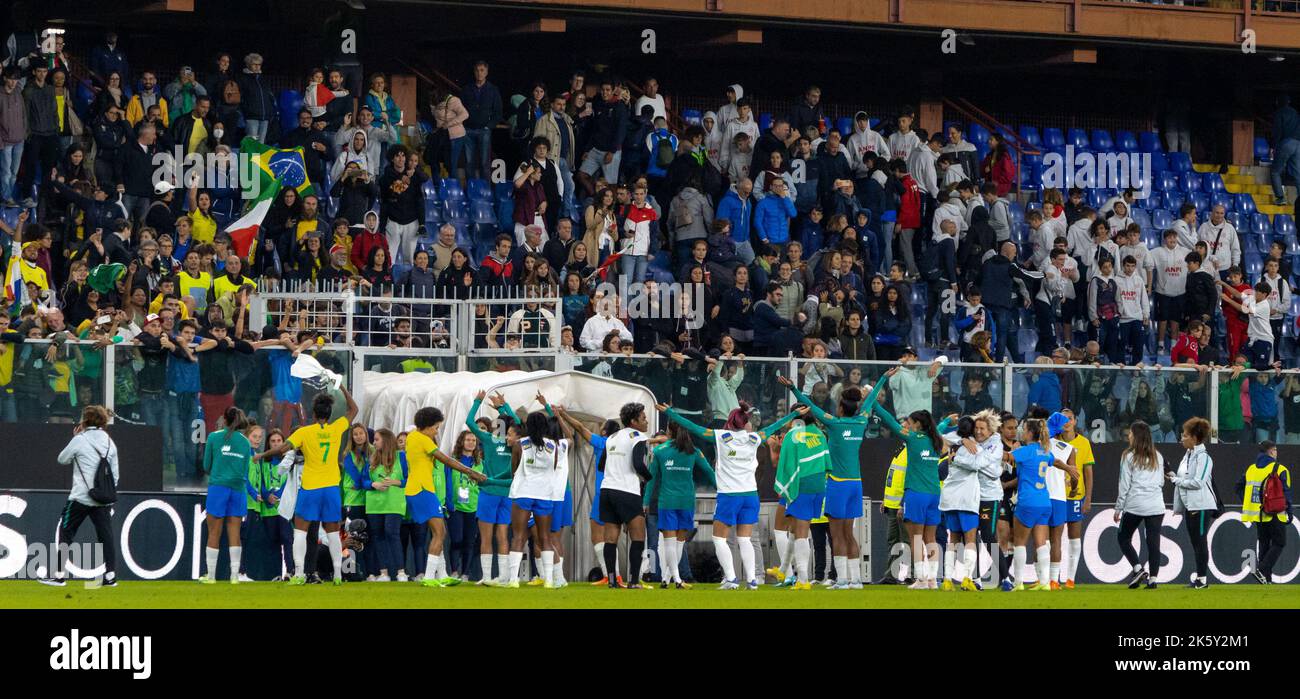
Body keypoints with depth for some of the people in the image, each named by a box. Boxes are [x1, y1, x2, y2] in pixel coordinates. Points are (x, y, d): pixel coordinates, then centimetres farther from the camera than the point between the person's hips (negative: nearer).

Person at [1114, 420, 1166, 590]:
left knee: (1124, 538, 12)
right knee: (1153, 542, 2)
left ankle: (1138, 569, -4)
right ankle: (1152, 578, -3)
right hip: (1156, 506, 3)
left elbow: (1124, 485, -4)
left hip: (1134, 505, -3)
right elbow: (1161, 482, 16)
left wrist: (1118, 508, 2)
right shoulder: (1158, 457, 9)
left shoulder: (1128, 456, -3)